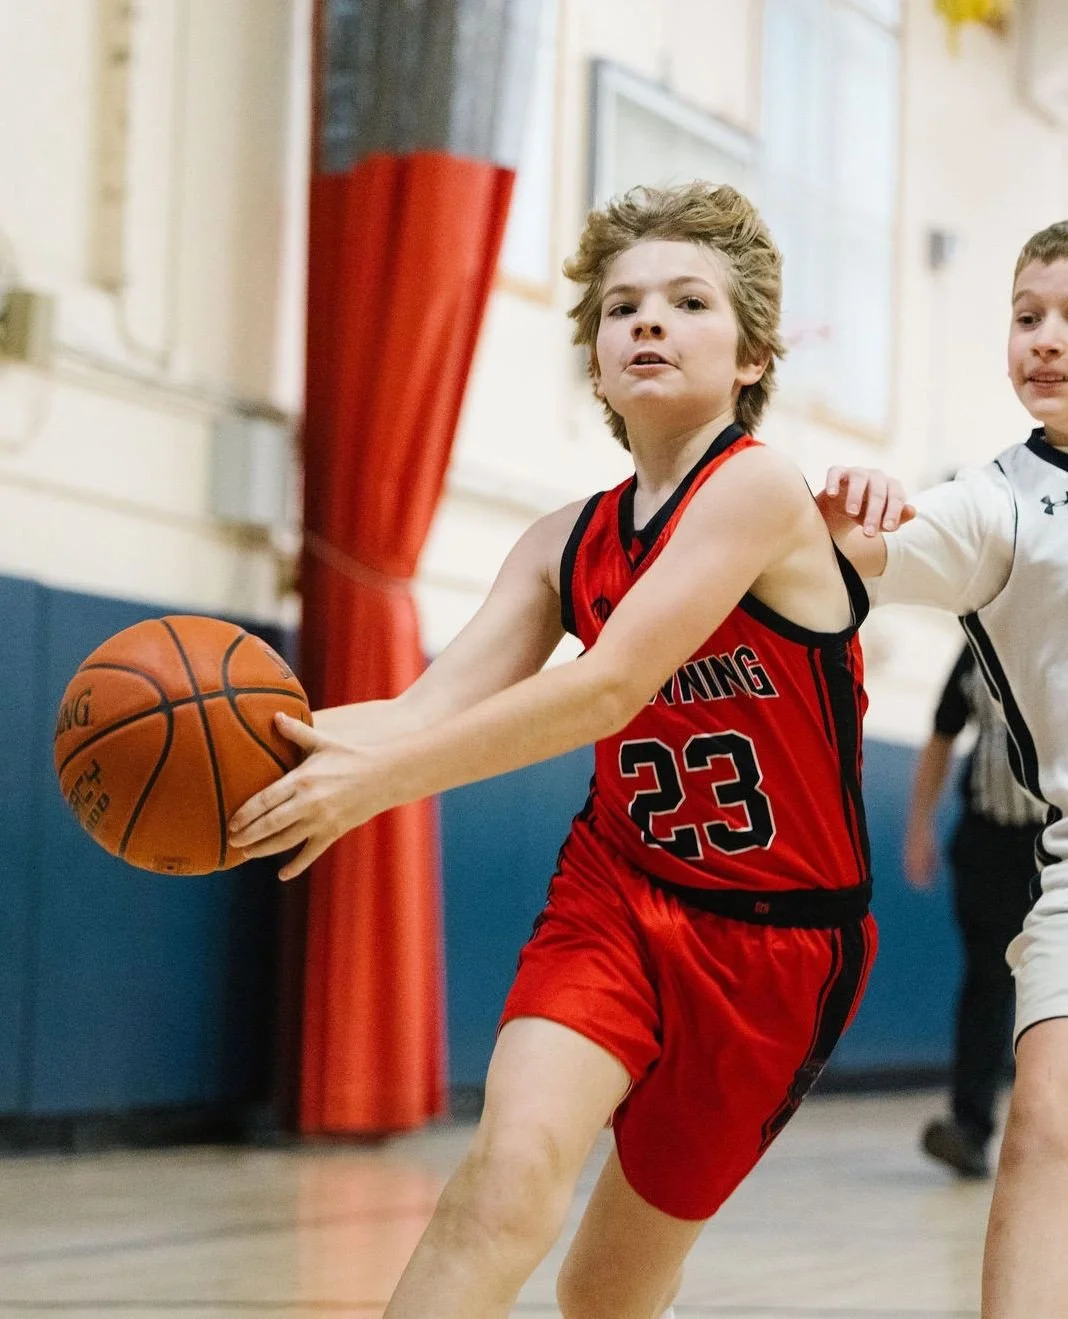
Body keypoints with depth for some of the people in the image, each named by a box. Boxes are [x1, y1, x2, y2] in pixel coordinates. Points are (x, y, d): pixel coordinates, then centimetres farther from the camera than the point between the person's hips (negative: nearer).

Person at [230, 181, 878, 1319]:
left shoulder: (759, 488, -17)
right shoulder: (567, 543, 4)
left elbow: (608, 689, -27)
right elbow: (435, 706, -5)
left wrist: (382, 777, -30)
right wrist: (273, 742, -24)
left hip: (773, 938, -3)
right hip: (613, 894, 3)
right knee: (514, 1166, -25)